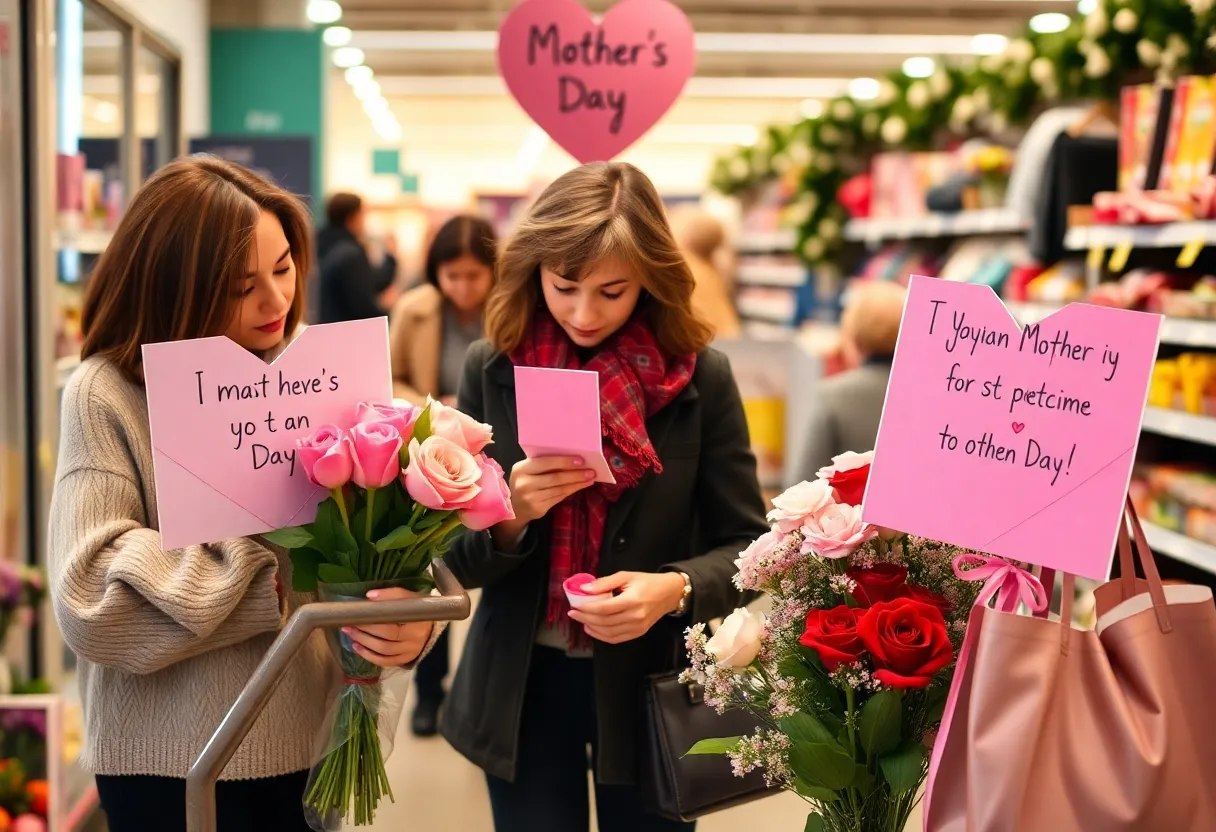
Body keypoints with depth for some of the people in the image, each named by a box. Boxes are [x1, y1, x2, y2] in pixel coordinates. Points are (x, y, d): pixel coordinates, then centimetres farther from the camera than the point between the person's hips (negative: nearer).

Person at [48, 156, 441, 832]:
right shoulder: (109, 393, -10)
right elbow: (91, 603, -17)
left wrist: (412, 618, -24)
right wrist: (283, 591, -19)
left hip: (309, 746, 4)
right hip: (174, 764, -3)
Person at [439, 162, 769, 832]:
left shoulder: (701, 378, -9)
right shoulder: (492, 369, -5)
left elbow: (747, 545, -5)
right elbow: (458, 558, -2)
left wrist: (676, 588, -25)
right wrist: (511, 513, -23)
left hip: (650, 684, -1)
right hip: (521, 684, 1)